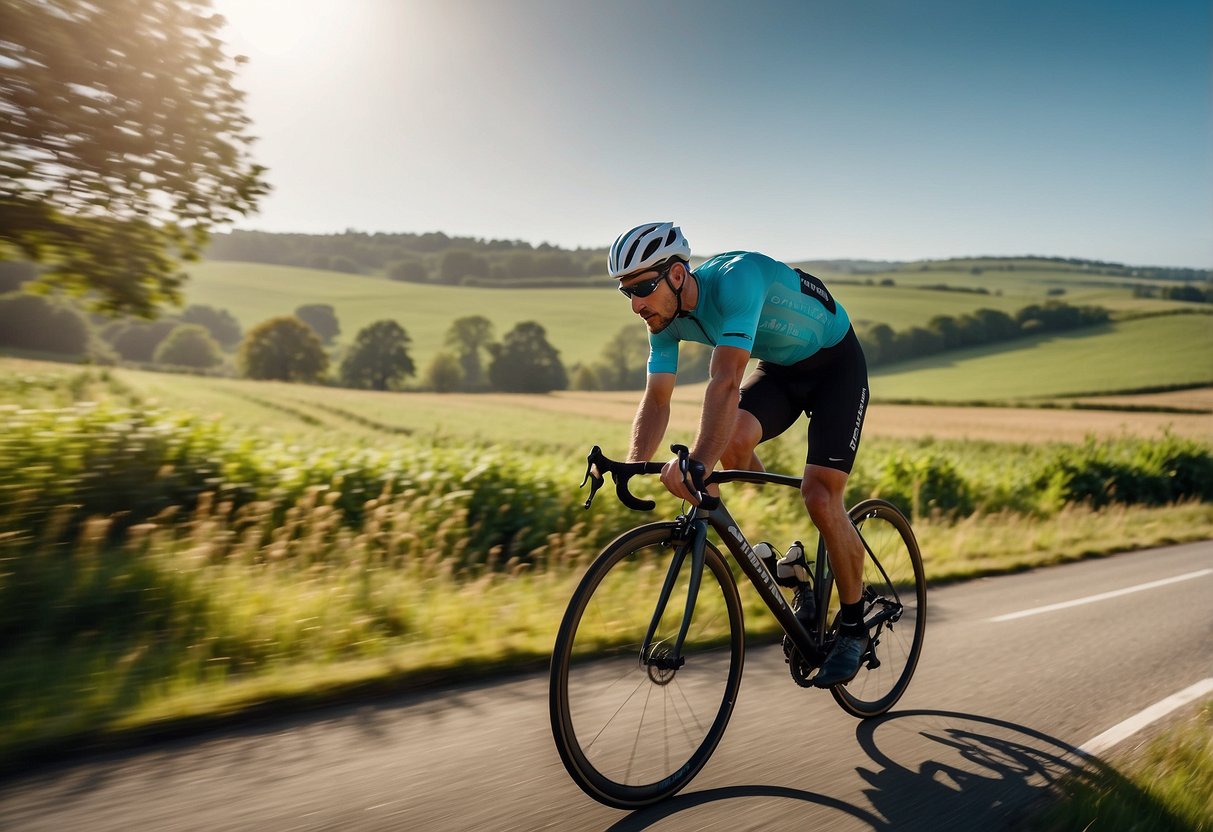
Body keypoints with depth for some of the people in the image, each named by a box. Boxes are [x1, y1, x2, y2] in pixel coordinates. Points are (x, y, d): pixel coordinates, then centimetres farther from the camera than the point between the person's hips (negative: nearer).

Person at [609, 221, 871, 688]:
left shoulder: (735, 279, -35)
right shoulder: (667, 319, -13)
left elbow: (725, 382, -46)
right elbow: (657, 400, -11)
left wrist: (698, 462, -56)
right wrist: (634, 468, -27)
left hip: (836, 364, -6)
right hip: (778, 368, 6)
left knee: (820, 498, -16)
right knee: (732, 442, -25)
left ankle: (854, 627, 6)